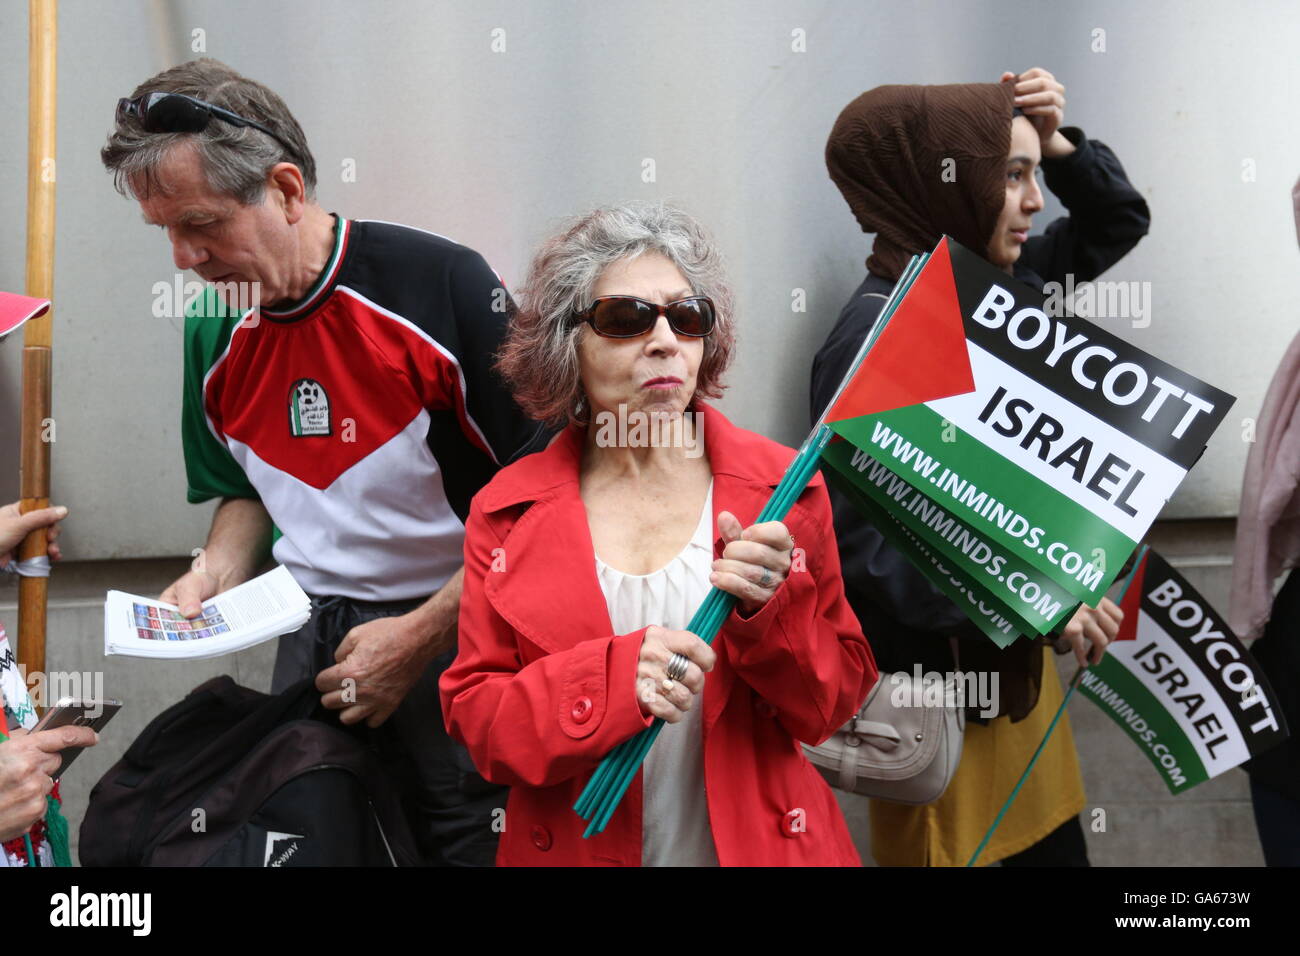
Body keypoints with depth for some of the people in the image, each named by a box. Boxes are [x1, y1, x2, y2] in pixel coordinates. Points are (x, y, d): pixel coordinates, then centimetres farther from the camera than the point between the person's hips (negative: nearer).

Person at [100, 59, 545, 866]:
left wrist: (418, 637, -16)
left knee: (471, 841, 2)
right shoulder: (215, 334, 2)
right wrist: (215, 575, -2)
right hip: (314, 643, 5)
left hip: (458, 636, -4)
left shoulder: (441, 285, -17)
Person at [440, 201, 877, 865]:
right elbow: (473, 719, -2)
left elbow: (835, 703, 1)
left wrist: (768, 613, -16)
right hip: (577, 847, 1)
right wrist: (612, 680, -17)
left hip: (757, 841, 0)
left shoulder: (780, 487, -2)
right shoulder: (507, 512, 0)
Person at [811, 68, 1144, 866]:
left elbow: (1121, 222, 17)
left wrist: (1058, 144, -1)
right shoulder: (877, 337, -23)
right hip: (941, 686, -8)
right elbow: (868, 547, -27)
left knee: (1055, 845, 20)